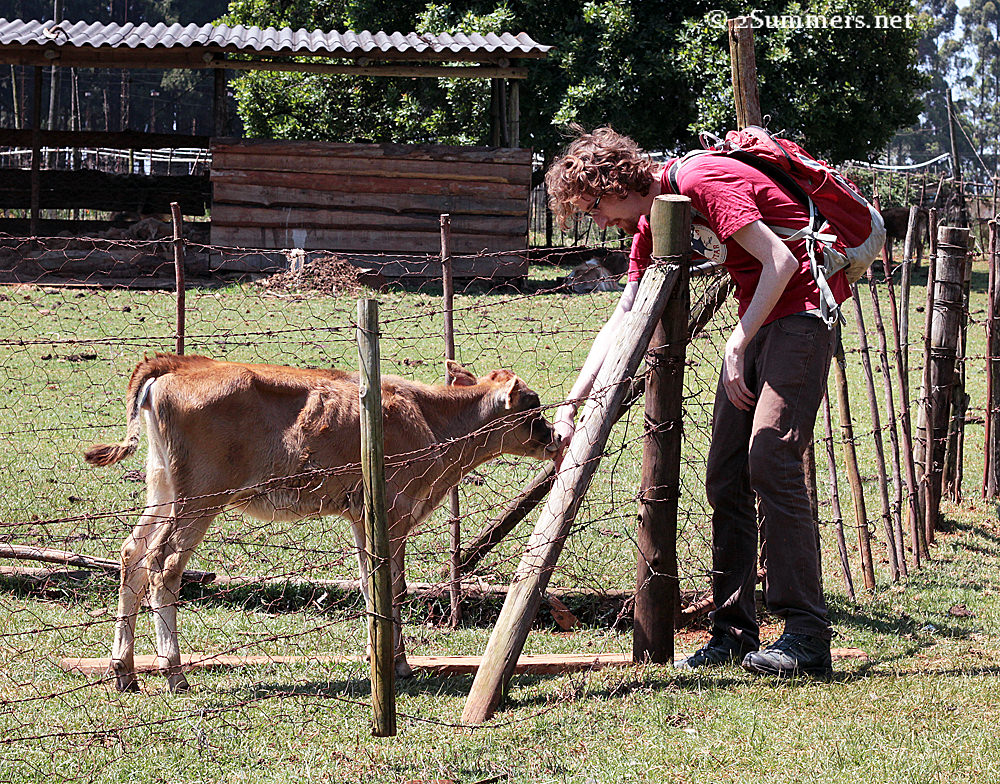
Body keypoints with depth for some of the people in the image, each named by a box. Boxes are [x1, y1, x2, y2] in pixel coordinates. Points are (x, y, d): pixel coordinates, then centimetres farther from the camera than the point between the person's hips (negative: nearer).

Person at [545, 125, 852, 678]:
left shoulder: (700, 181, -17)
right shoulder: (651, 226, 11)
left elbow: (780, 262, -21)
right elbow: (622, 321, 14)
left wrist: (736, 347, -17)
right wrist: (572, 403, 7)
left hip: (803, 307, -10)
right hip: (758, 319, 10)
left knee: (770, 460, -18)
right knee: (725, 476, 5)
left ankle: (808, 638, -17)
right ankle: (733, 632, 10)